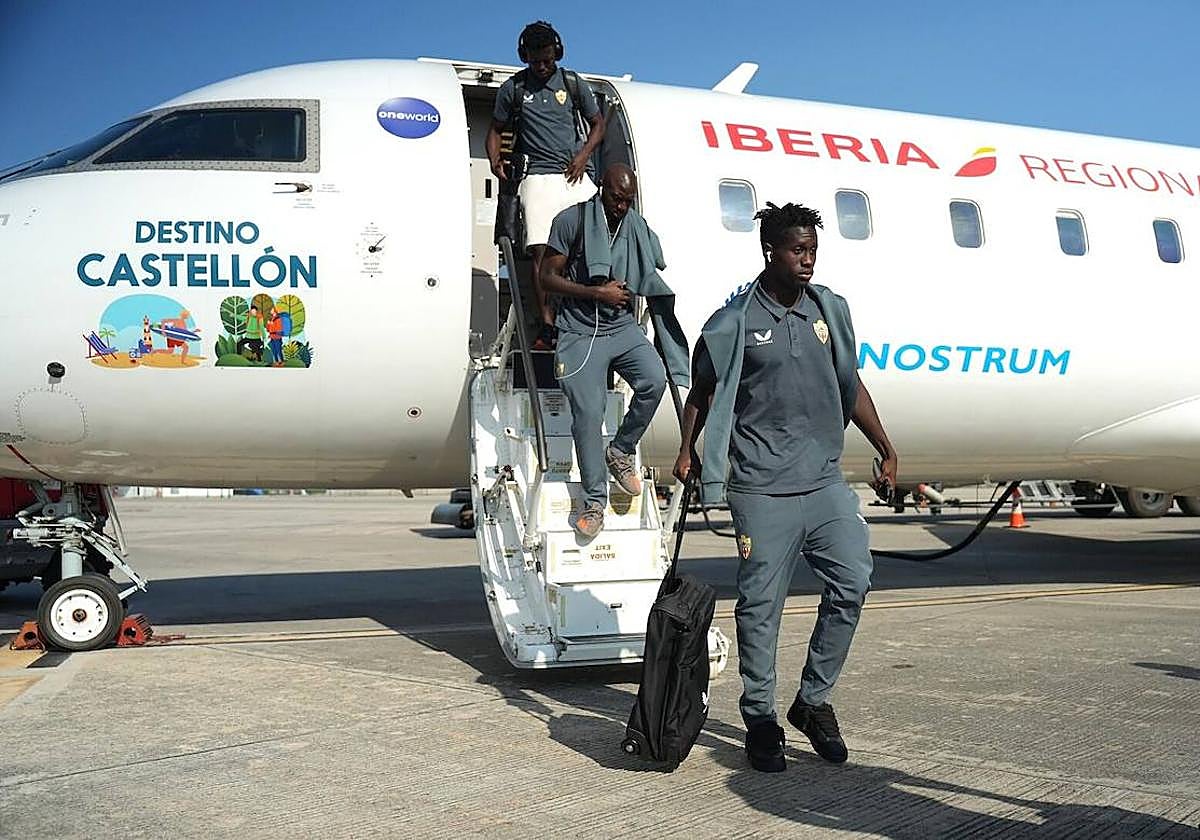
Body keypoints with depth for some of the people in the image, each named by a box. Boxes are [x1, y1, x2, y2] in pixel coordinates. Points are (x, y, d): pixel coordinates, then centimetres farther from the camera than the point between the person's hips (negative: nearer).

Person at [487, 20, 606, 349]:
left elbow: (598, 123, 21)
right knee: (542, 251, -12)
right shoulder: (512, 89, 12)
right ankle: (548, 328, -14)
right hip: (538, 176, -1)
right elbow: (495, 130, 19)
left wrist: (584, 155, 2)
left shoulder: (573, 83, 14)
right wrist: (495, 161, -1)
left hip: (575, 174, 1)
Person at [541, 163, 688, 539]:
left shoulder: (638, 228, 9)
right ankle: (595, 501, 4)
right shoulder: (571, 220, -5)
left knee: (654, 379, -23)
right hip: (581, 331, -3)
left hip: (622, 327, 4)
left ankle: (621, 451, 2)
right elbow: (548, 278, -6)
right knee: (588, 413, -10)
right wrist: (597, 292, -13)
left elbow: (655, 284, 23)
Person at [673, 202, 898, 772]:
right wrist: (687, 451, -8)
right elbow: (702, 394, 5)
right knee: (761, 606, 1)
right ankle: (760, 721, 15)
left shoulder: (830, 309, 11)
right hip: (762, 489, -4)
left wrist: (886, 449, 18)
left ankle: (814, 700, 17)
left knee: (853, 582, -2)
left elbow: (851, 387, 18)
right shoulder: (734, 322, -3)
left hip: (825, 482, 5)